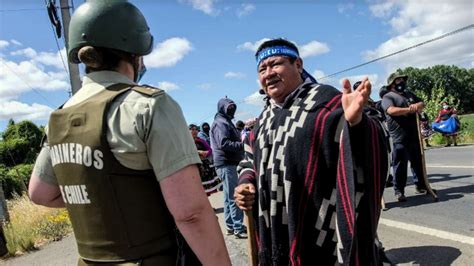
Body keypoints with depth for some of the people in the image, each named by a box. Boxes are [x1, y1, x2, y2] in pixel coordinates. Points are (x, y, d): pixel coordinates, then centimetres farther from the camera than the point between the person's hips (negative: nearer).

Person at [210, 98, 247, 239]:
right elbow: (224, 143, -22)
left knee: (229, 196, 13)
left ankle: (230, 226, 21)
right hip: (226, 164, -11)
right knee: (234, 197, -10)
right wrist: (242, 144, -24)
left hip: (230, 163, 11)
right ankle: (239, 228, -6)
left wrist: (242, 142, 9)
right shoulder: (220, 123, -10)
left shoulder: (226, 122, 23)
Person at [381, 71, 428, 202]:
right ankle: (399, 191, 4)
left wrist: (417, 105, -7)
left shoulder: (408, 94, 21)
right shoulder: (388, 97, -4)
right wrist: (409, 109, -26)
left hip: (415, 135, 7)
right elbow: (391, 110, -21)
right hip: (400, 137, -7)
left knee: (418, 162, 16)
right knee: (400, 164, -3)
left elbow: (421, 103, 16)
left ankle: (420, 186, 29)